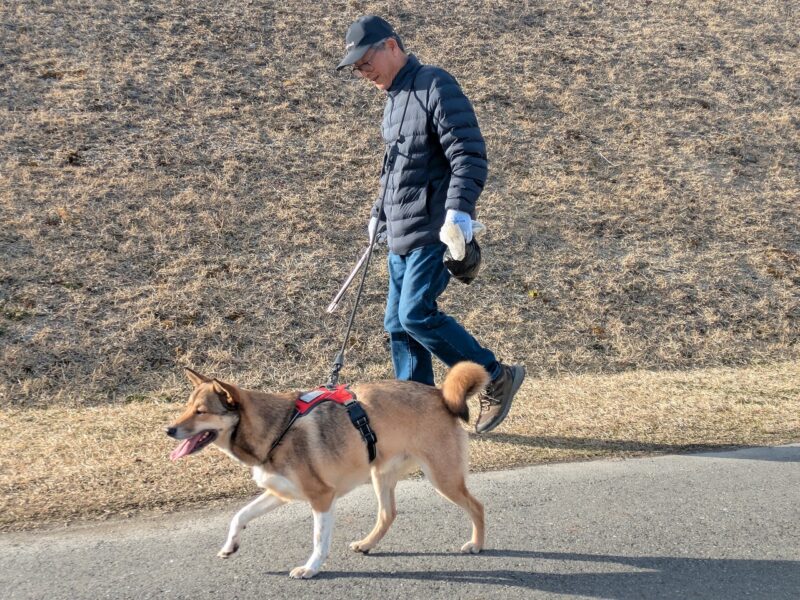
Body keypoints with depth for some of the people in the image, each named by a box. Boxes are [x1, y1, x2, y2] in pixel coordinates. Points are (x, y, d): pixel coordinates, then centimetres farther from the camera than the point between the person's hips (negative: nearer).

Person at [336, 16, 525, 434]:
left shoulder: (435, 87, -10)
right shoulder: (394, 97, 18)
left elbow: (469, 155, -19)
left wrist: (459, 209, -29)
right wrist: (379, 212, 29)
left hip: (434, 231, -9)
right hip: (401, 234, 9)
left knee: (416, 314, -14)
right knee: (397, 322, 8)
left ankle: (496, 377, 2)